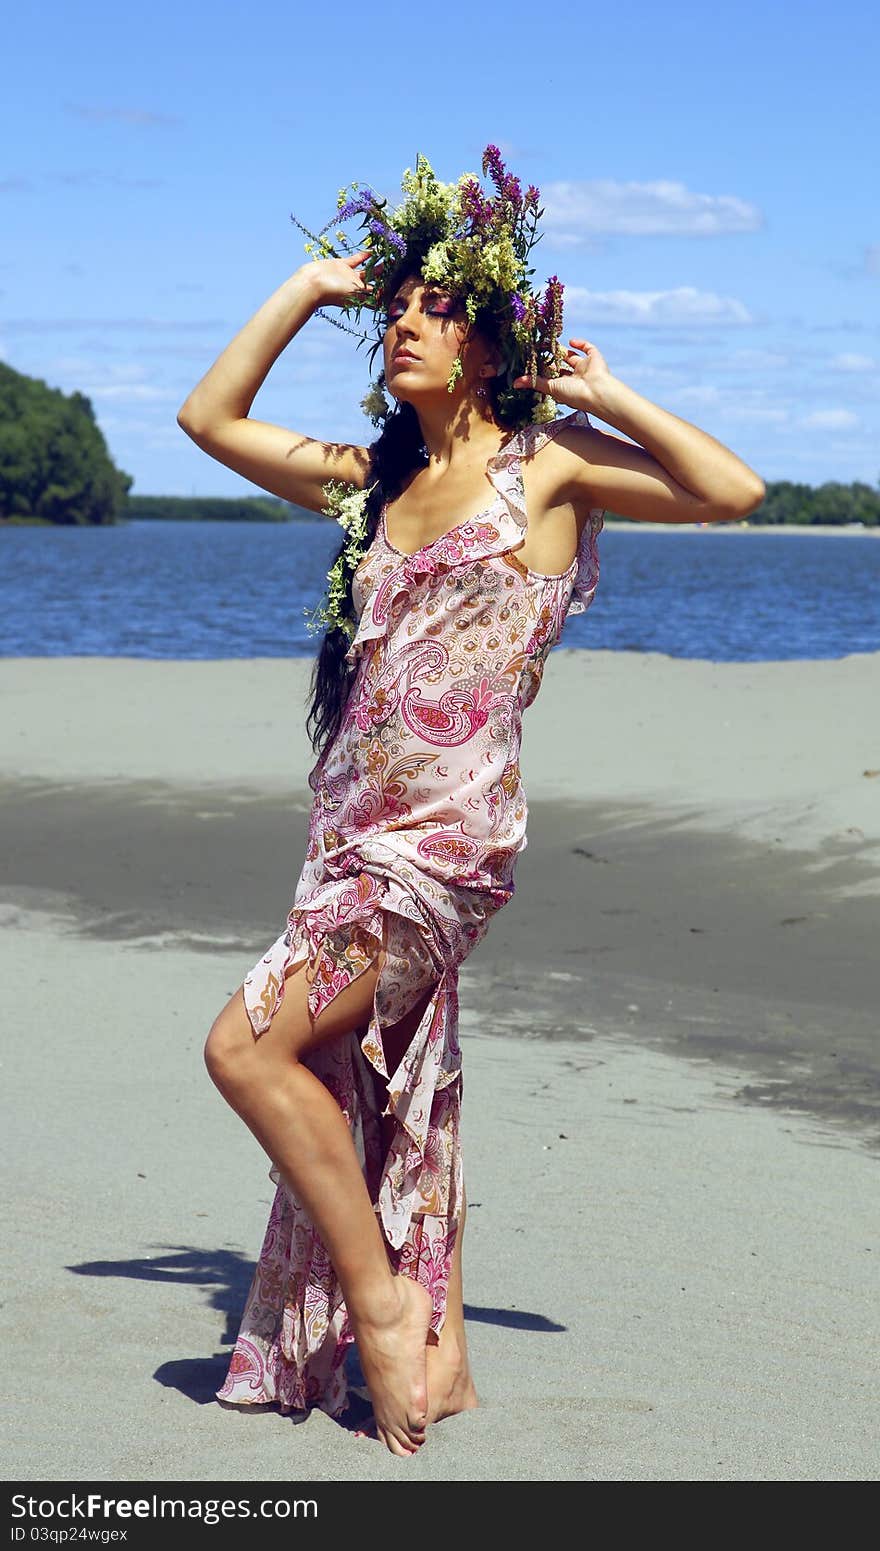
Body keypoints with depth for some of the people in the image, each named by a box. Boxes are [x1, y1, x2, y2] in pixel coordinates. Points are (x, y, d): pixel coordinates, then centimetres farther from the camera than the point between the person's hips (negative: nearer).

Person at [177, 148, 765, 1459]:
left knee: (248, 1047, -15)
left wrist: (602, 394, -5)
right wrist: (311, 287, 17)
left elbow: (735, 491, -11)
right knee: (375, 1090, 11)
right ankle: (437, 1360, 22)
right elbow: (212, 416, 21)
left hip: (452, 833, -7)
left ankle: (386, 1308, -2)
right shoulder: (374, 479, 15)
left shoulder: (548, 462, -1)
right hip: (353, 829, 7)